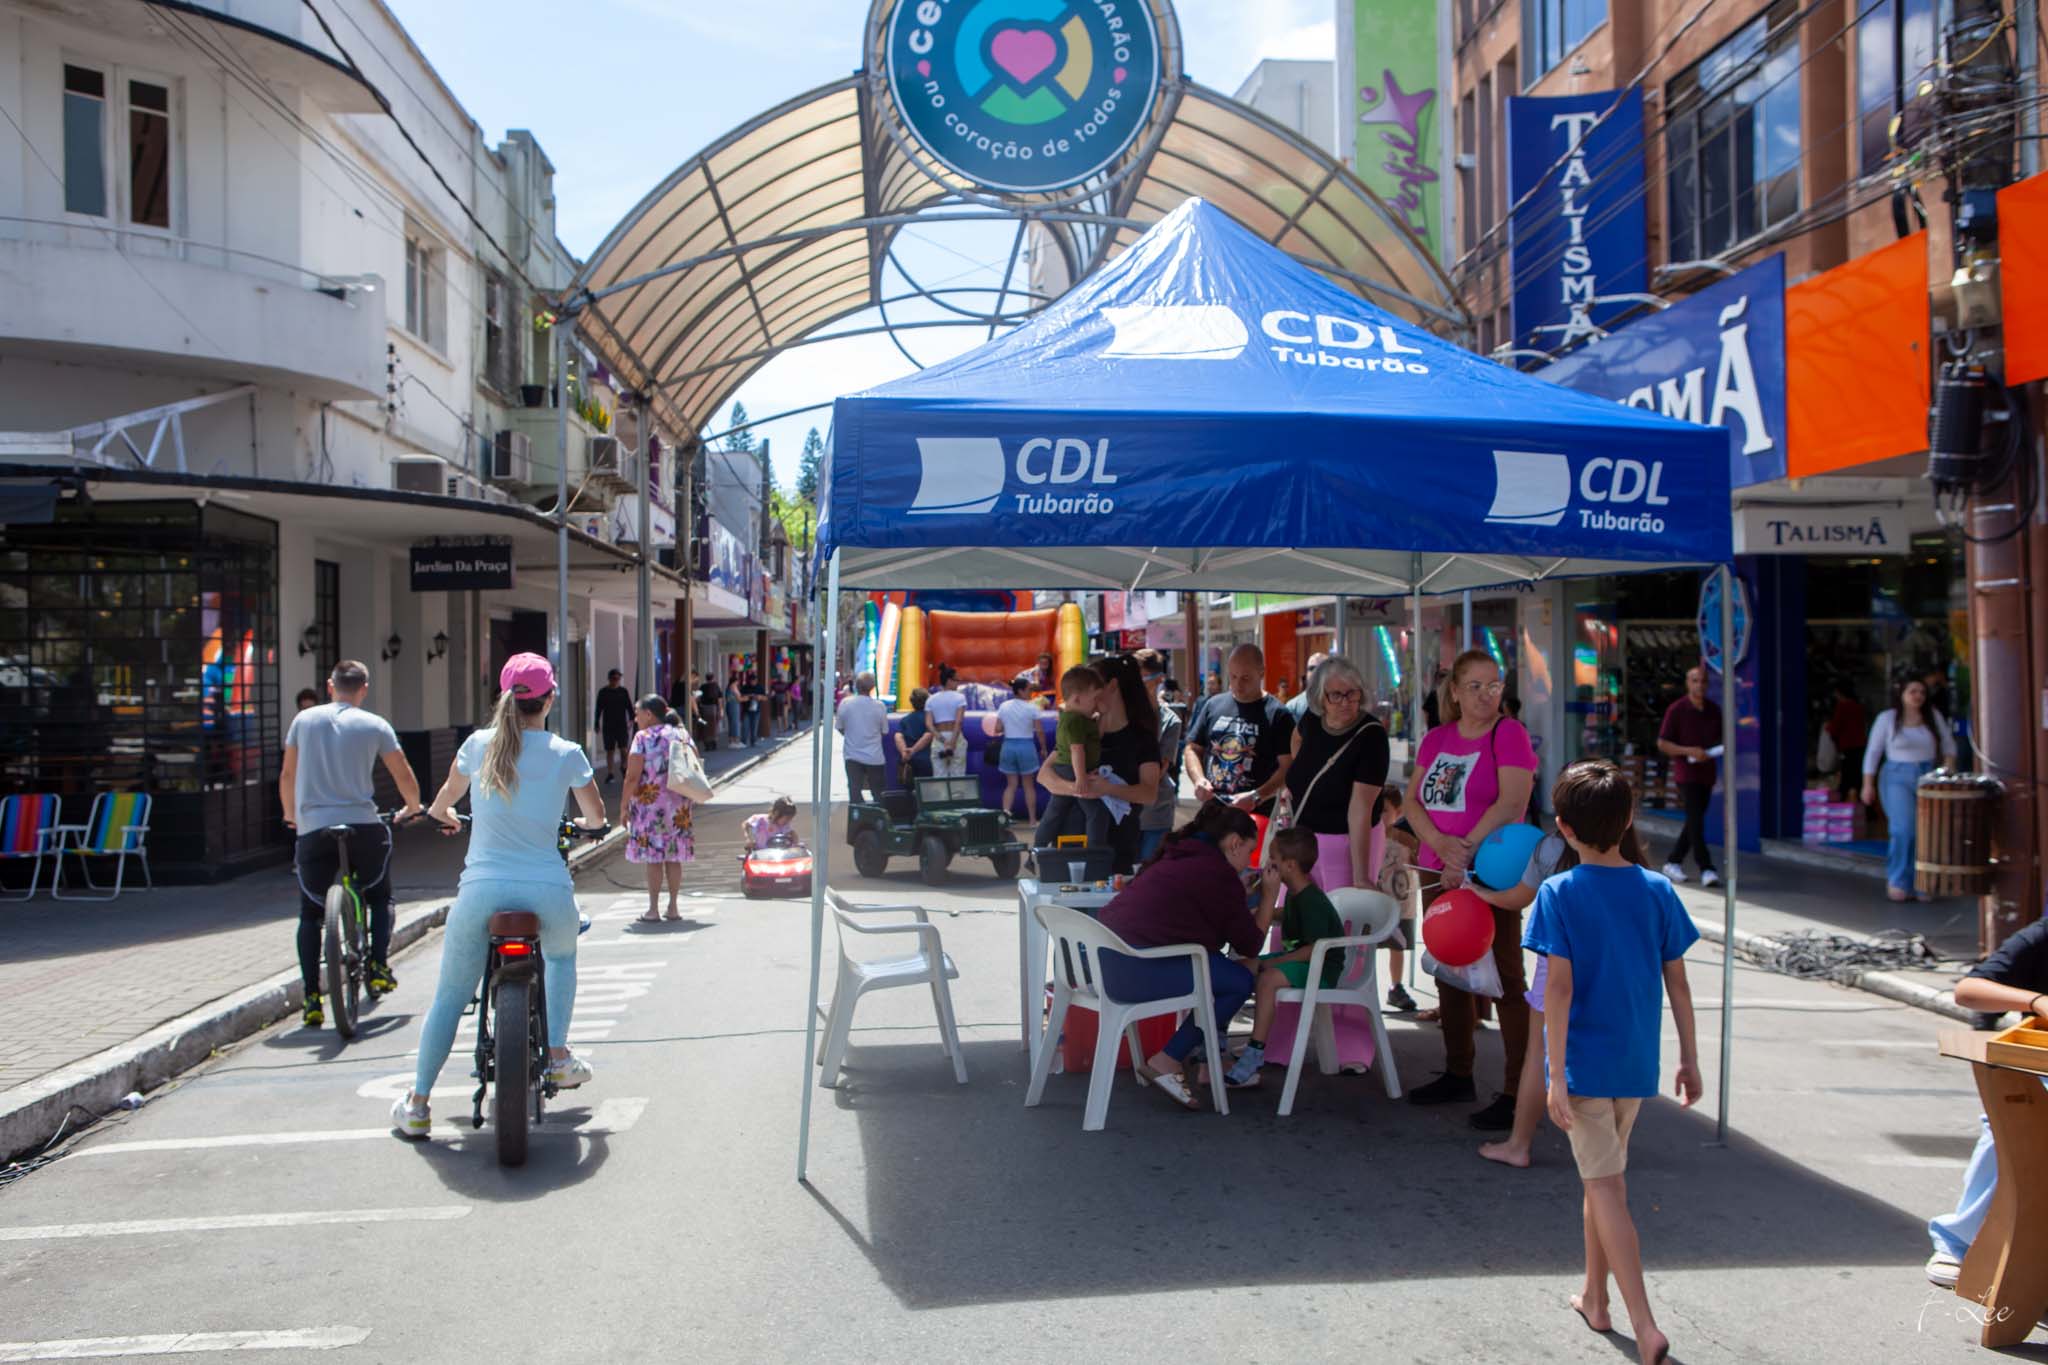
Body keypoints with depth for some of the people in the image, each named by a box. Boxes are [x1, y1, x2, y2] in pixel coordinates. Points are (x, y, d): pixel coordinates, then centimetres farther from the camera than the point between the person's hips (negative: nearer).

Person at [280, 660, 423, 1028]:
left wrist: (291, 815, 33)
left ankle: (312, 998, 4)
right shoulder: (375, 725, 4)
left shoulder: (305, 719, 9)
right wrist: (412, 809, 26)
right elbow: (405, 778, 7)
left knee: (310, 914, 13)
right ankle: (377, 966, 6)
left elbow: (287, 776, 17)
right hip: (363, 826, -1)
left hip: (312, 829, 1)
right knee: (380, 897, 23)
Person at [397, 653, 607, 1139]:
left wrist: (444, 816, 47)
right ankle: (558, 1055, 26)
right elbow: (597, 817, 13)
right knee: (561, 957, 32)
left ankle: (417, 1104, 16)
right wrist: (579, 822, 37)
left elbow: (443, 801, 23)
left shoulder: (480, 744, 4)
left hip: (483, 888, 0)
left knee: (449, 996, 14)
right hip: (547, 890, 0)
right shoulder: (567, 753, 0)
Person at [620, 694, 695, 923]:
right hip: (678, 806, 5)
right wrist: (686, 801, 19)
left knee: (653, 858, -1)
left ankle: (653, 910, 2)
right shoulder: (683, 735, 8)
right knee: (673, 857, 10)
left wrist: (623, 806, -6)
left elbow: (633, 777, -13)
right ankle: (674, 907, 13)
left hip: (650, 803, -5)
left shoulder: (644, 737, -9)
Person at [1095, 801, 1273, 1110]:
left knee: (1223, 968, 19)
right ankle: (1166, 1062, 2)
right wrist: (1269, 897, 13)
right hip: (1136, 970, -10)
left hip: (1107, 960, 10)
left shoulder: (1180, 859, 22)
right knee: (1240, 981, 0)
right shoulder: (1219, 873, -6)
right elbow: (1249, 945, 1)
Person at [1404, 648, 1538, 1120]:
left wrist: (1466, 851, -20)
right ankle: (1458, 1076, 30)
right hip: (1438, 874, 7)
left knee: (1506, 979, -3)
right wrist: (1442, 844, -12)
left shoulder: (1508, 733, -7)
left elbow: (1512, 803, -18)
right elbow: (1413, 803, 6)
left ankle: (1517, 1092, 1)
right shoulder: (1436, 739, 11)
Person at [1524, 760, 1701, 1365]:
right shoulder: (1658, 891, 0)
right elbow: (1677, 983, 3)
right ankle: (1594, 1298, 34)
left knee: (1605, 1185, -1)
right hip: (1637, 1064, 5)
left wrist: (1555, 1075, -13)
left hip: (1584, 1062, -5)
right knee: (1603, 1176, 21)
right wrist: (1690, 1060, 13)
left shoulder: (1559, 894, -12)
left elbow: (1559, 987, -16)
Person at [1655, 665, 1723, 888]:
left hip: (1707, 773, 6)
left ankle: (1673, 862, 25)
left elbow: (1722, 737, 21)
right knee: (1696, 821, -12)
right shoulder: (1676, 710, -8)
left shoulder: (1714, 709, 7)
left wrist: (1719, 748, -3)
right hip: (1686, 772, -6)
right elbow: (1662, 744, -7)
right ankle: (1706, 869, -12)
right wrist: (1689, 751, -20)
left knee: (1694, 821, 12)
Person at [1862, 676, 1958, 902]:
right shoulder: (1887, 718, 0)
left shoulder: (1933, 716, 7)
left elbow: (1948, 745, 16)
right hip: (1897, 778, -3)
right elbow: (1873, 752, 3)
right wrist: (1868, 784, -1)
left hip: (1928, 778, 3)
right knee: (1903, 829, -15)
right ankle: (1898, 881, 1)